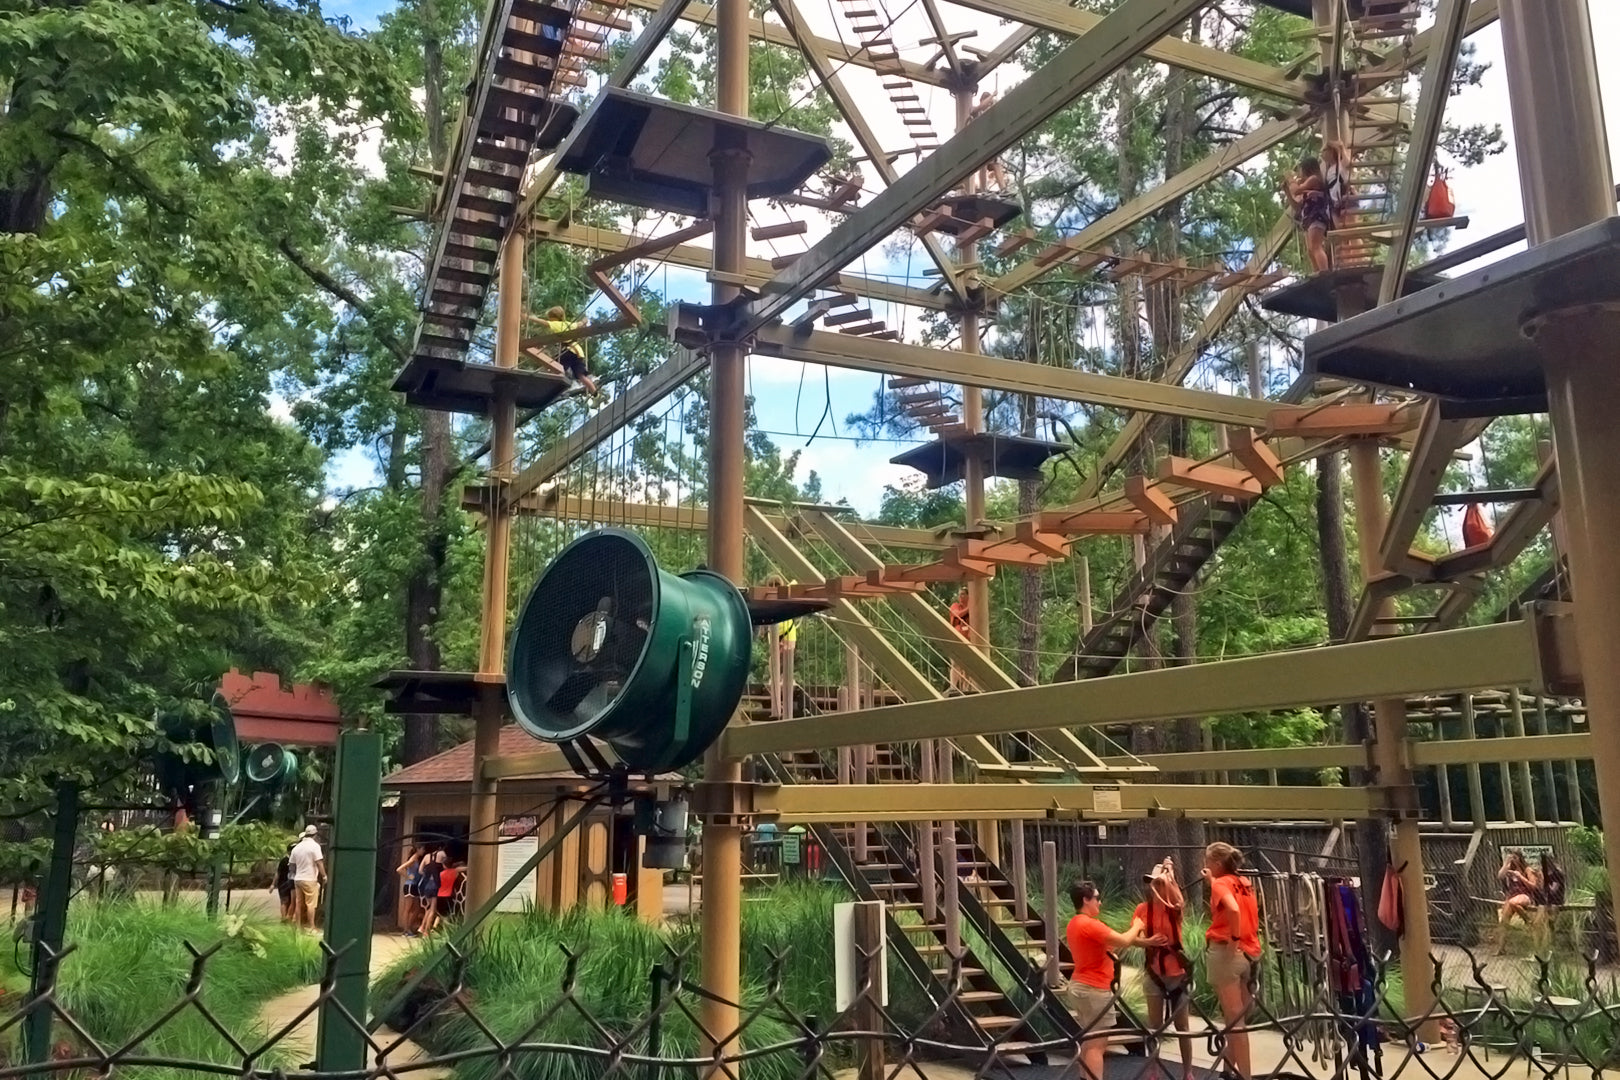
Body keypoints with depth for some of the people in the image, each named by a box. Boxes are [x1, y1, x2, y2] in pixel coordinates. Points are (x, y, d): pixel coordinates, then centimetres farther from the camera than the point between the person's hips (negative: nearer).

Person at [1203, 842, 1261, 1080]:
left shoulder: (1221, 883, -9)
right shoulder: (1245, 883, 13)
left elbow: (1233, 909, -28)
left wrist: (1233, 939, -18)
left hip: (1225, 953, -8)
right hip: (1250, 954, 8)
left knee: (1234, 1020, -4)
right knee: (1238, 1019, 14)